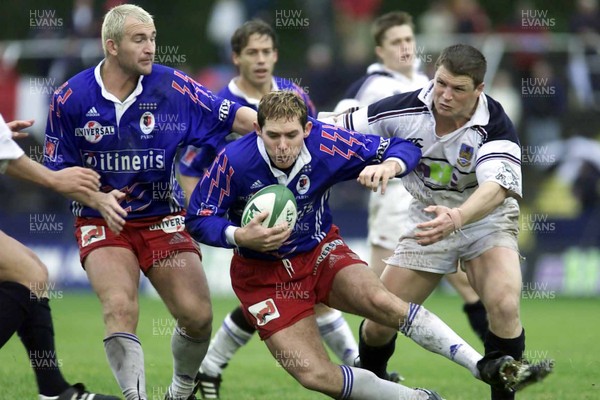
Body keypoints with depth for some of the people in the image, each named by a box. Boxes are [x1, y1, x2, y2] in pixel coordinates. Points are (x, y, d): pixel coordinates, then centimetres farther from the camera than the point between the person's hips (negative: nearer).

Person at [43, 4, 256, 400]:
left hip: (162, 218, 1)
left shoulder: (172, 86, -9)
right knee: (120, 307, -25)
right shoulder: (70, 99, -9)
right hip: (102, 221, -1)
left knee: (197, 316, -5)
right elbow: (58, 171, 0)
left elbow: (233, 117, -9)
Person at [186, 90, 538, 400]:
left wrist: (389, 165, -37)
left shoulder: (326, 144, -20)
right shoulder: (234, 161, -25)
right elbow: (198, 219, -15)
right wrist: (241, 237, -34)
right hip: (263, 272, -1)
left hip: (320, 252, 1)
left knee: (381, 301, -30)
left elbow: (404, 148, -12)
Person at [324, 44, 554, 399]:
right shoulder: (405, 110, -19)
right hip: (429, 217, 3)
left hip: (486, 220, -3)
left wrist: (456, 218, -61)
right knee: (380, 321, -1)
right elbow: (336, 127, -7)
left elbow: (496, 188, -43)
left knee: (504, 306, -28)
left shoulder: (495, 126, -27)